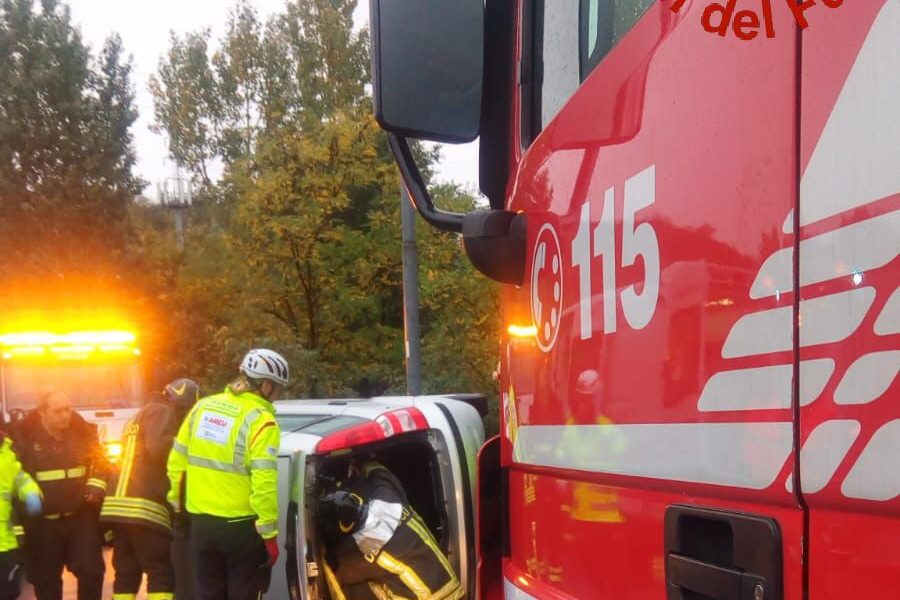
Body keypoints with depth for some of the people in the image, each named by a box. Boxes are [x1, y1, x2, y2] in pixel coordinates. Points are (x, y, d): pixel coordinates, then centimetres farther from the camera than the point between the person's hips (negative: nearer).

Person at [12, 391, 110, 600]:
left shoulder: (82, 430, 0)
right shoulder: (24, 435, -12)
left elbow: (100, 461, 11)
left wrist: (96, 486, -5)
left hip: (81, 516, 3)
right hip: (42, 521, -2)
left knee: (91, 570, 4)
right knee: (45, 577, 8)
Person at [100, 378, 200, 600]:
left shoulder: (140, 417, 27)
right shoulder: (162, 412, -2)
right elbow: (158, 449, -16)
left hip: (119, 505, 9)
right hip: (144, 508, -9)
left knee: (126, 574, 11)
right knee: (161, 575, -7)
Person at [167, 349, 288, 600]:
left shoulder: (203, 406, 5)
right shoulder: (260, 419, -15)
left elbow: (177, 459, 10)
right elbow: (263, 484, -21)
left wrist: (176, 499, 23)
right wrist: (270, 533, -15)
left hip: (201, 522, 6)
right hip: (241, 527, -6)